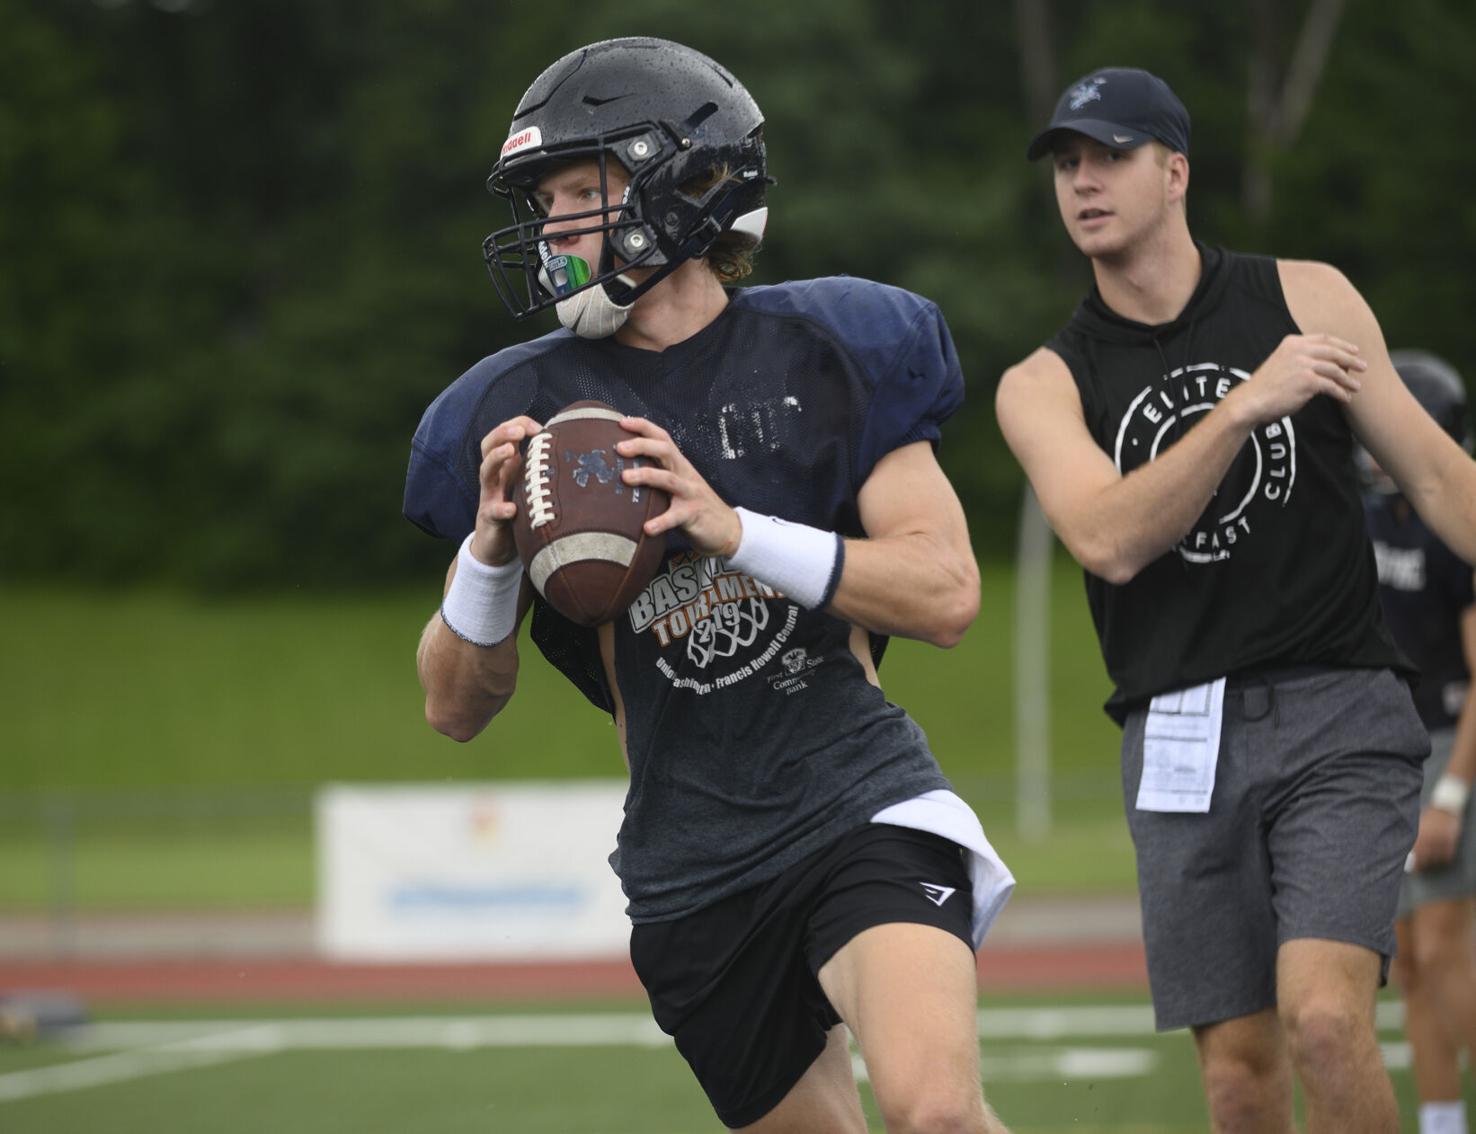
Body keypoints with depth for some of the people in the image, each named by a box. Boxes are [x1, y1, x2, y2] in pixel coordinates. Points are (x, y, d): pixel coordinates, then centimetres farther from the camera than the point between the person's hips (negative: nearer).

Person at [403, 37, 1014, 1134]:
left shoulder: (819, 352, -1)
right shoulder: (525, 407, 4)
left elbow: (947, 593, -9)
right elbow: (456, 707, 7)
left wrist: (731, 528, -19)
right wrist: (490, 544, -12)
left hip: (859, 803, -3)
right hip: (692, 868, 3)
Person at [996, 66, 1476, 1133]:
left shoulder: (1307, 299, 6)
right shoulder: (1043, 385, 7)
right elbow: (1110, 541, -11)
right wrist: (1245, 406, -19)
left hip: (1339, 717, -2)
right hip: (1180, 748, 2)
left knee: (1324, 1019, -21)